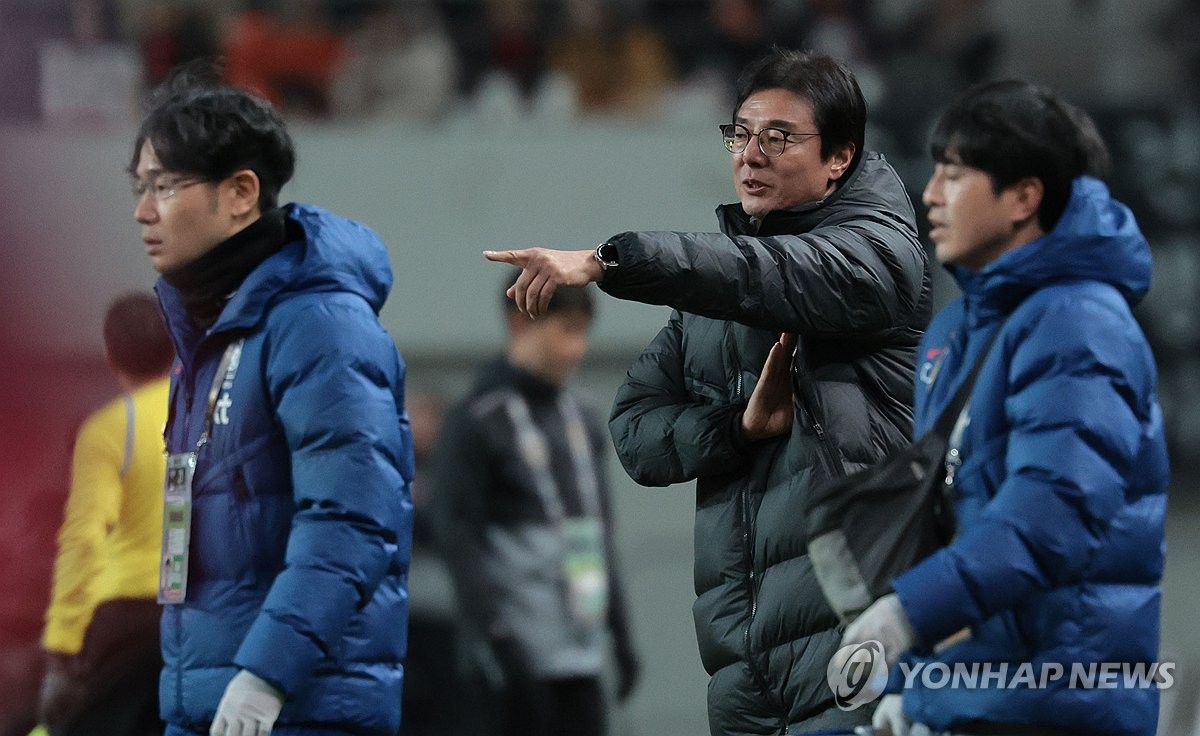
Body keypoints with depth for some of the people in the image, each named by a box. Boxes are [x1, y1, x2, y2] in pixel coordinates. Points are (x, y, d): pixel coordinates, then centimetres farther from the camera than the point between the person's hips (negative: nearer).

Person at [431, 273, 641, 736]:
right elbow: (459, 537, -12)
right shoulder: (475, 423, -7)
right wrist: (495, 639, -19)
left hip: (581, 652, 7)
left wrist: (621, 632, 16)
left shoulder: (582, 423, 16)